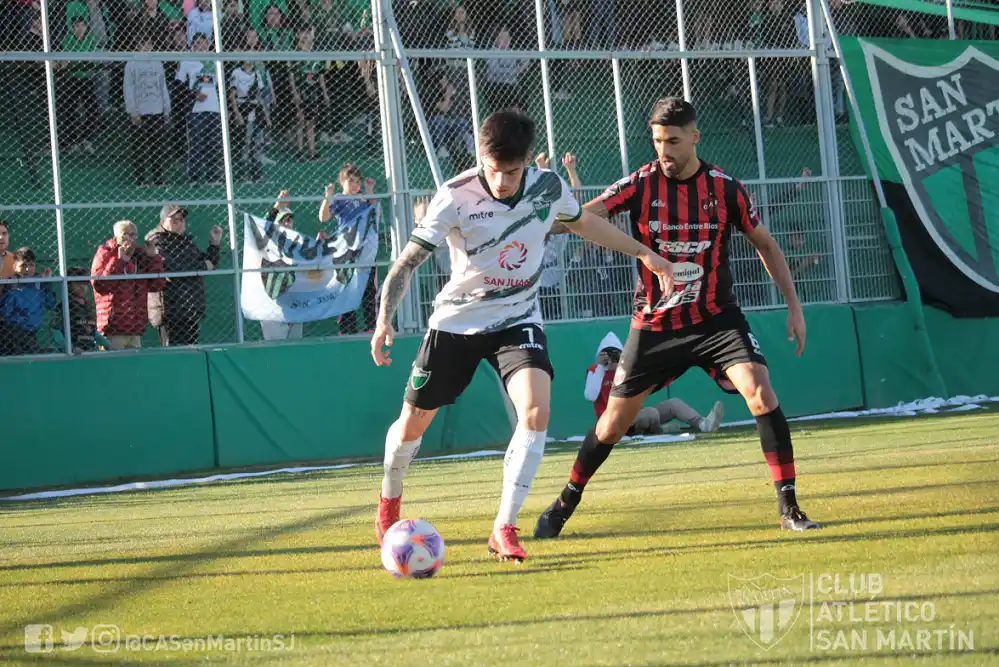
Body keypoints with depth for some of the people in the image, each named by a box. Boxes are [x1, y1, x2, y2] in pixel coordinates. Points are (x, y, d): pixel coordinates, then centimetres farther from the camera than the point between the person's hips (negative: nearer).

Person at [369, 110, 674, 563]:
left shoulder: (548, 187, -10)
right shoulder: (455, 198, -21)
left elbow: (584, 223, 13)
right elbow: (407, 261, -21)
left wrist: (644, 253, 17)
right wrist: (384, 319, -35)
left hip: (517, 320, 1)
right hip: (456, 322, -1)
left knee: (536, 410, -23)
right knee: (414, 422, 8)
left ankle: (504, 529, -16)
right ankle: (390, 498, 42)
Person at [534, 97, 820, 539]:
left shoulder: (725, 189, -7)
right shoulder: (640, 185, -8)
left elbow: (765, 244, 7)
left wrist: (794, 305, 3)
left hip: (716, 317, 0)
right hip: (654, 324, 1)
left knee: (761, 393, -22)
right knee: (614, 422, 8)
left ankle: (789, 508, -13)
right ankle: (565, 504, 30)